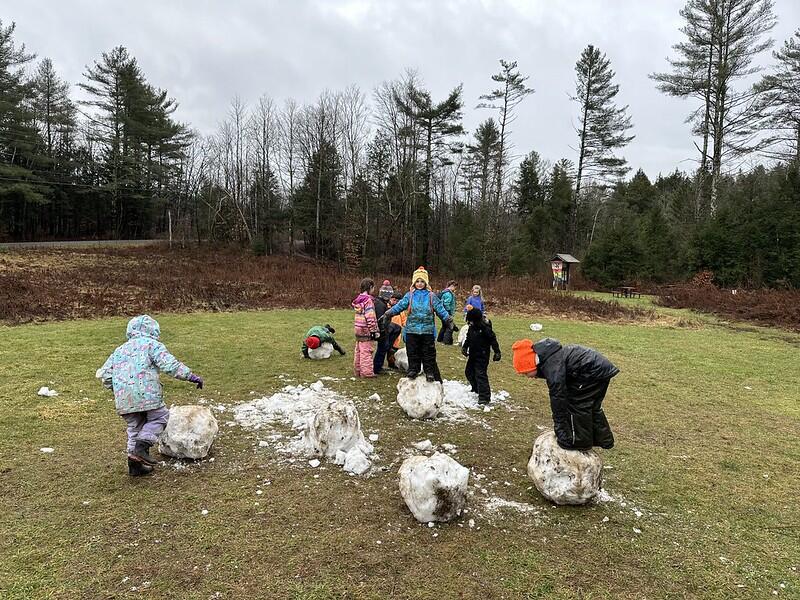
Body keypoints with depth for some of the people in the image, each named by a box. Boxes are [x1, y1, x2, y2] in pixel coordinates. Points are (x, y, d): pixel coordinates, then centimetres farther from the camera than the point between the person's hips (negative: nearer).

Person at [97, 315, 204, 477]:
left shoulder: (120, 349, 24)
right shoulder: (151, 344, 6)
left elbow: (103, 374, 20)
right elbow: (169, 364, -9)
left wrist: (116, 388, 31)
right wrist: (190, 376, -9)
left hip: (123, 397, 6)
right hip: (146, 393, -6)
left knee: (134, 426, 17)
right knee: (160, 417, 10)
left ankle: (135, 463, 15)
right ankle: (142, 445, -10)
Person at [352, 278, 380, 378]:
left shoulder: (358, 299, 11)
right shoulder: (368, 300, -15)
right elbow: (370, 317, -19)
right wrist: (373, 331, -15)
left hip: (358, 329, 9)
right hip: (366, 330, -8)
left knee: (358, 351, 15)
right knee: (366, 351, -2)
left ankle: (357, 370, 24)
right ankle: (366, 372, 2)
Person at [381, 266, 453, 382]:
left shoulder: (431, 296, 2)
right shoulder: (409, 296, 4)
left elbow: (440, 309, 0)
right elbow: (399, 306, -1)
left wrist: (448, 319, -11)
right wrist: (388, 313, -10)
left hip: (427, 330, -1)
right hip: (412, 329, 1)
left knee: (428, 352, 5)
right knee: (413, 352, 9)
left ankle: (429, 371, 15)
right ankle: (413, 369, 22)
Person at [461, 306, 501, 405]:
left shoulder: (485, 328, -18)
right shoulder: (471, 327, 5)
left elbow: (493, 340, -13)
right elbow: (468, 338, 19)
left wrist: (497, 352, -14)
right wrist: (464, 347, 7)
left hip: (482, 356, -9)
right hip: (473, 354, 9)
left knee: (481, 375, -12)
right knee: (469, 372, 19)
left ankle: (484, 396, -8)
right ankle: (476, 389, 41)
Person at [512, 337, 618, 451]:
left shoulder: (553, 366, -26)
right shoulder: (547, 359, 6)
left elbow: (558, 398, -24)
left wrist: (561, 431, -17)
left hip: (594, 372, -11)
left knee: (577, 404, -5)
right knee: (593, 406, 21)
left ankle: (580, 441, 6)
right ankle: (604, 439, 32)